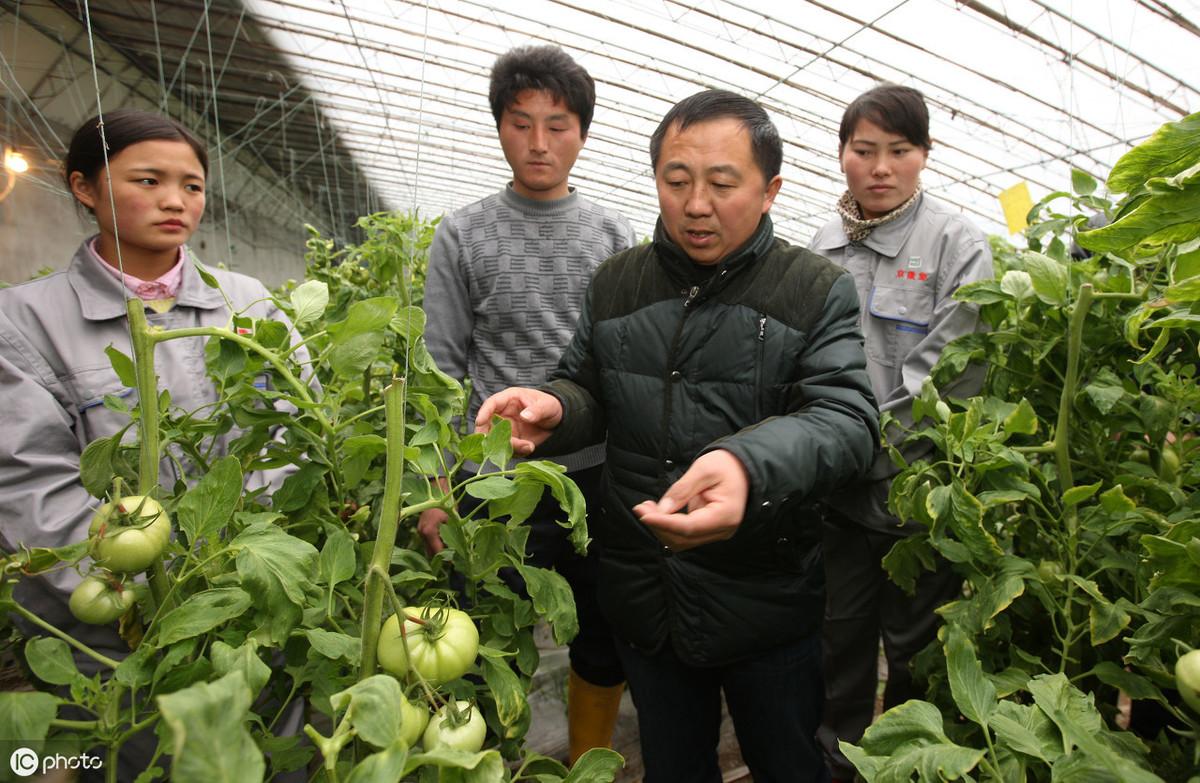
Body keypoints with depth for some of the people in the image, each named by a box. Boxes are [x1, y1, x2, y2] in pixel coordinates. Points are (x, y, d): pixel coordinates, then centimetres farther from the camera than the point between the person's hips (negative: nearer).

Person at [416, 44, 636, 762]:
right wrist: (437, 488, -5)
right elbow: (442, 371, -2)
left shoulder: (615, 235, 5)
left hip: (601, 477, 3)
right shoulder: (463, 236, -1)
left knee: (606, 642, 16)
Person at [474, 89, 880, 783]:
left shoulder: (819, 291, -9)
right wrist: (553, 409, -15)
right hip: (643, 600, 3)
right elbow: (589, 391, 11)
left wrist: (747, 464, -41)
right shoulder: (616, 283, 2)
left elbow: (846, 418, -20)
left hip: (768, 607, -2)